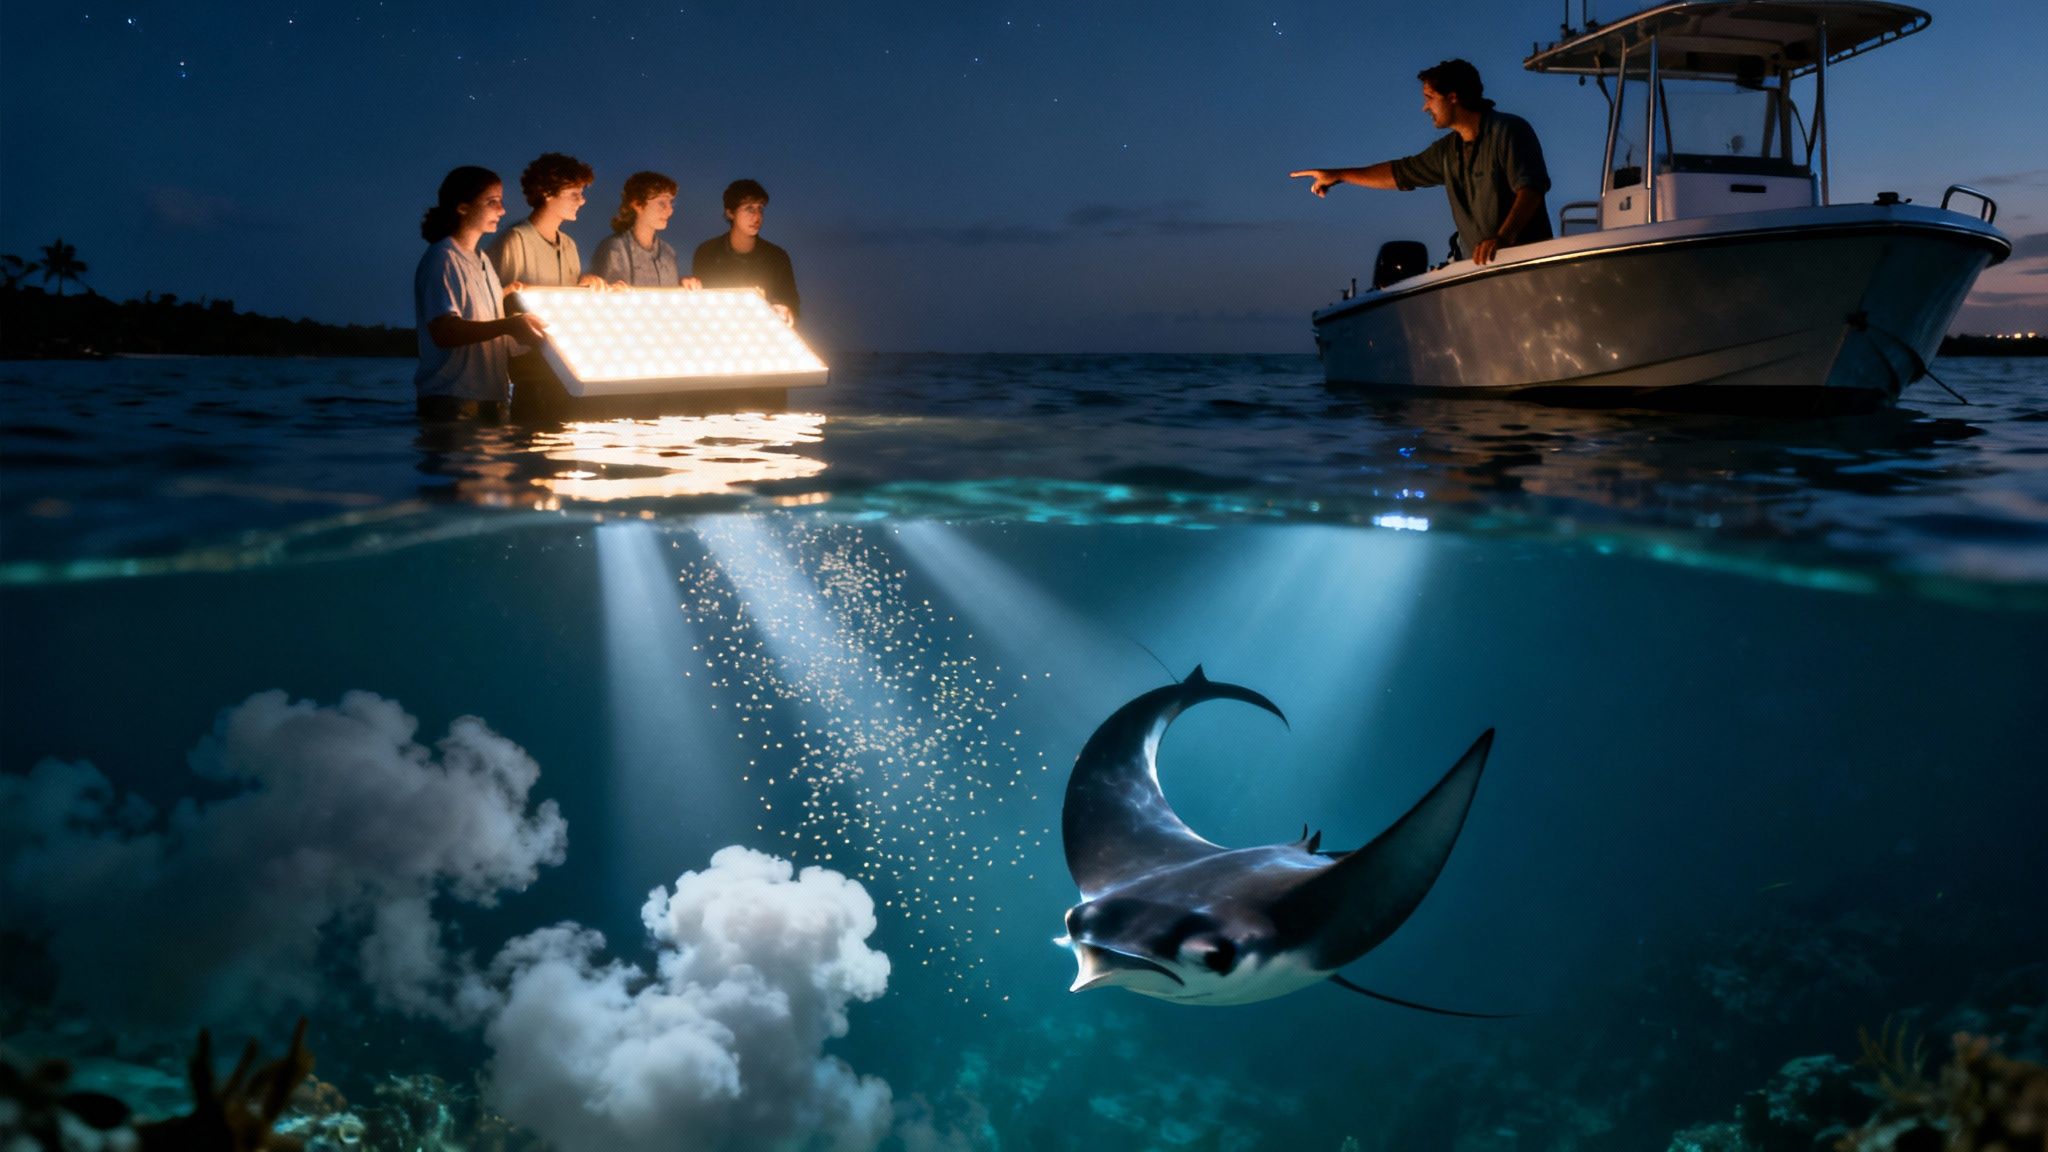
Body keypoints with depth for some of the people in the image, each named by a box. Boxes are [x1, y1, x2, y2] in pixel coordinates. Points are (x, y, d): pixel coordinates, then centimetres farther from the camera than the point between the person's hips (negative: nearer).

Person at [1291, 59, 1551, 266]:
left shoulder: (1508, 131, -6)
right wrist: (1338, 175, 31)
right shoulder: (1448, 150, 17)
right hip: (1481, 266, 7)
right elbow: (1400, 173, 28)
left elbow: (1531, 188, -17)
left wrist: (1503, 236, -32)